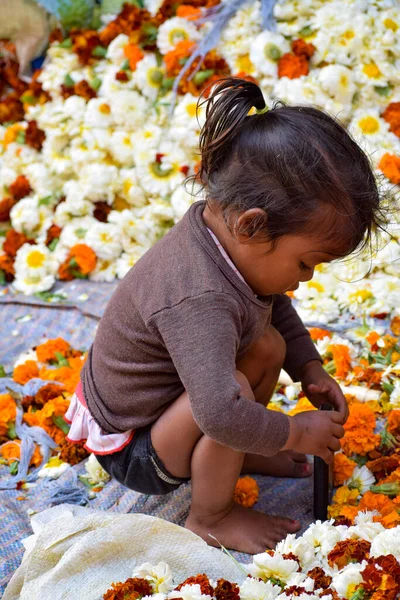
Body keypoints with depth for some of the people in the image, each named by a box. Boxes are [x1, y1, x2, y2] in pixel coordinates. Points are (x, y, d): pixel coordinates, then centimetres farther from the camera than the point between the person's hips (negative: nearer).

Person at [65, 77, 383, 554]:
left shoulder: (224, 226, -11)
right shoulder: (199, 301, -40)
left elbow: (275, 307, 9)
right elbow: (220, 412, -47)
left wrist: (310, 369, -1)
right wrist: (296, 433, -30)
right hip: (132, 453, -9)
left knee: (269, 346, -3)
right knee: (237, 388, -30)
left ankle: (238, 455, 18)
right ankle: (210, 517, -6)